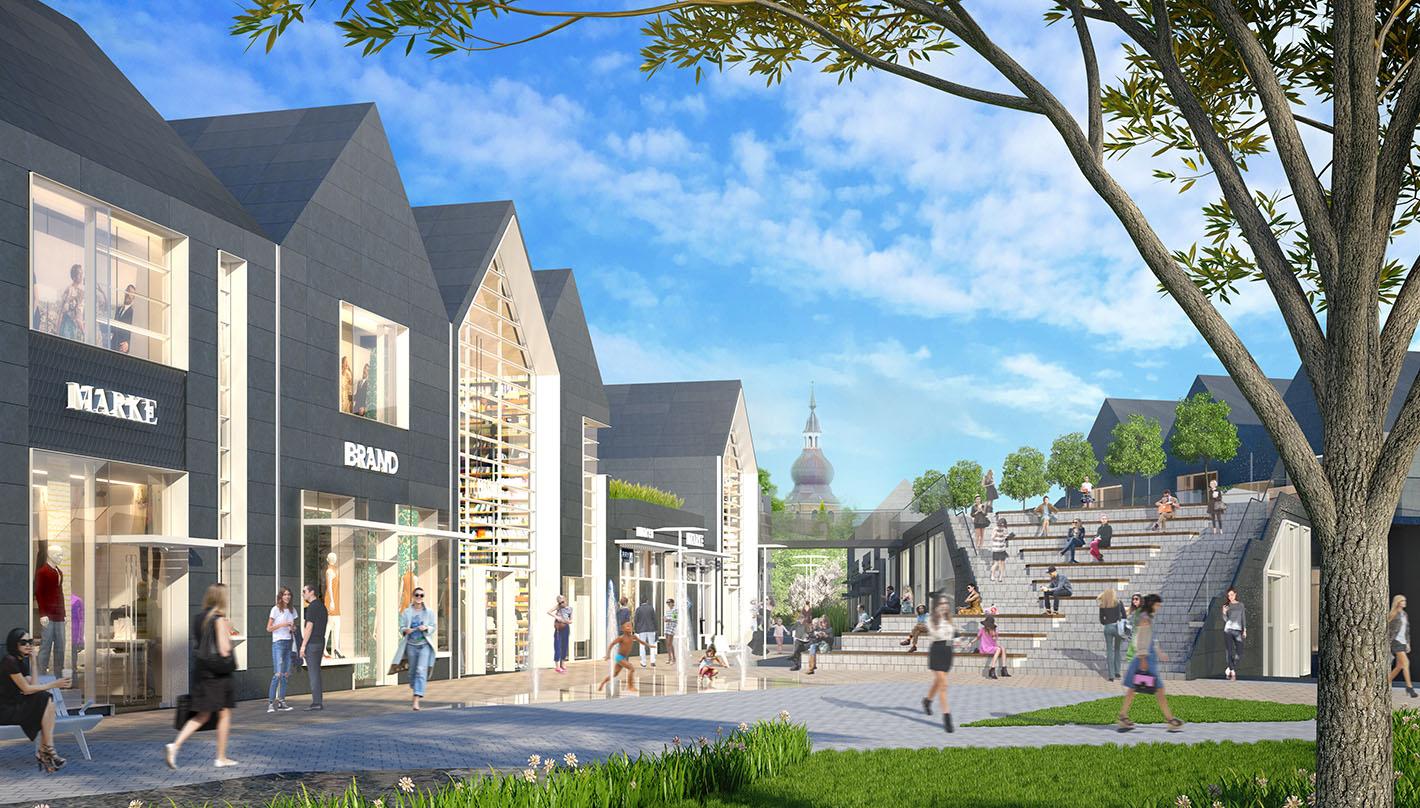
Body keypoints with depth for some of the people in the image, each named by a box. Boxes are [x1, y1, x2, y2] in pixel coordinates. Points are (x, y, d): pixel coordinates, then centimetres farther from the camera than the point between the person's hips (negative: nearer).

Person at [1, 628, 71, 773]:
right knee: (46, 700, -18)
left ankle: (43, 751, -14)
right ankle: (48, 749, -12)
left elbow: (33, 686, 1)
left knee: (48, 701, -10)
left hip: (15, 706, 8)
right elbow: (26, 689, -15)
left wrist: (33, 659, 1)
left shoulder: (23, 661, 13)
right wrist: (54, 684, -11)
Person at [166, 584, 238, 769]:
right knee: (224, 714, 7)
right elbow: (224, 650, -18)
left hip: (201, 670, 7)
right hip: (219, 674, -7)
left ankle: (175, 745, -4)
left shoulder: (198, 618, 8)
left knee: (202, 715, 12)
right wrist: (228, 633, -2)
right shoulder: (219, 620, -14)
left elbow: (197, 645, 15)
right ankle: (221, 758, 12)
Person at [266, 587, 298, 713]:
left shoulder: (292, 610, 12)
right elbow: (269, 628, -4)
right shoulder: (276, 609, -4)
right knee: (278, 674, -13)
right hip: (278, 642, -6)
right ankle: (270, 702, -11)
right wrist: (282, 624, -17)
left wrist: (293, 628, 0)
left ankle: (281, 701, 9)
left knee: (286, 674, 4)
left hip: (289, 643, 6)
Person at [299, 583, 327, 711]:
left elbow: (309, 627, -19)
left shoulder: (312, 607, -14)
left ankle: (317, 702, -5)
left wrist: (303, 645, -17)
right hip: (320, 642, 9)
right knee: (316, 673, 13)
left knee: (313, 673, -6)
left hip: (311, 643, -9)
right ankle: (318, 701, 14)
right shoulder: (322, 606, 16)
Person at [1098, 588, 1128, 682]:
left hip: (1108, 628, 0)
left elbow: (1101, 621, 4)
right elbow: (1125, 616, 1)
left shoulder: (1102, 606, 2)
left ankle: (1111, 675, 1)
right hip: (1118, 627, 0)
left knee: (1109, 651, 5)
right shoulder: (1119, 603, 0)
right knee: (1117, 650, 16)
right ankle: (1117, 671, 13)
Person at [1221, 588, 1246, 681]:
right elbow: (1225, 619, 0)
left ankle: (1228, 669, 16)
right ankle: (1233, 673, -3)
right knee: (1230, 652, -10)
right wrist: (1224, 613, -20)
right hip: (1228, 630, -2)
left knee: (1239, 654, -5)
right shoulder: (1226, 606, 8)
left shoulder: (1241, 605, 13)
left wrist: (1244, 630, 5)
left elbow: (1243, 618, 13)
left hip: (1238, 631, 2)